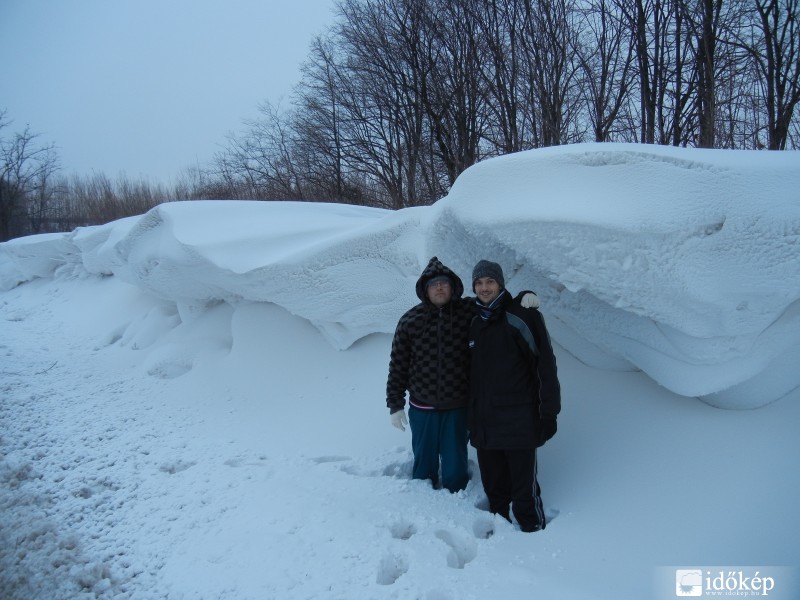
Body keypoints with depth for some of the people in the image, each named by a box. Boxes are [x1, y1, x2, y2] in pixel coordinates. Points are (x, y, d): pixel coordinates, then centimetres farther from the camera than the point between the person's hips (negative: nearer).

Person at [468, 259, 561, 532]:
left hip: (519, 422, -5)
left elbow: (546, 366, -8)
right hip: (483, 423, 6)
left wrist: (549, 412, -10)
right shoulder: (473, 323, 11)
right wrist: (470, 415, 18)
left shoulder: (523, 317, -7)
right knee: (493, 484, 15)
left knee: (524, 486, 0)